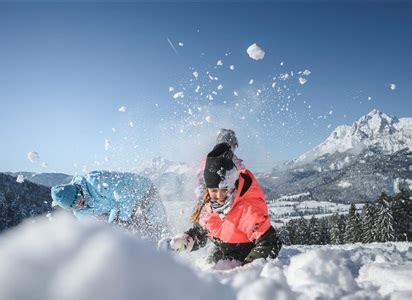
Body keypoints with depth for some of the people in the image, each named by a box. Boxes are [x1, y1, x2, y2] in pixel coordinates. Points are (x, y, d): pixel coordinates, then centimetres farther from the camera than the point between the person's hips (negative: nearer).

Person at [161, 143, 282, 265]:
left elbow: (269, 243, -32)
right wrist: (181, 241, -7)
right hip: (221, 254, 7)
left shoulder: (249, 208, -32)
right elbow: (201, 229, 7)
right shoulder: (211, 203, -10)